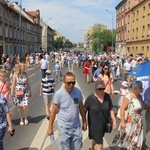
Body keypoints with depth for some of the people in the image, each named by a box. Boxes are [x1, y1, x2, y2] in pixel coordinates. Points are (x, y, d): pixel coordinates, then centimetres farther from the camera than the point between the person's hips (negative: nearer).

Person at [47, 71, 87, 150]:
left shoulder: (78, 91, -5)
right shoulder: (59, 94, -16)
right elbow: (53, 111, -9)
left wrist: (84, 122, 12)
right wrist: (50, 127, -5)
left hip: (76, 126, 3)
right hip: (64, 128, -3)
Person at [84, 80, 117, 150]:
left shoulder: (107, 97, -7)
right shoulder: (90, 98, -18)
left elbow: (111, 110, -2)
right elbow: (84, 110, -9)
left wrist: (114, 121, -7)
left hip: (104, 123, 5)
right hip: (94, 124, -5)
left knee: (96, 138, 29)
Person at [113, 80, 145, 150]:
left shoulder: (140, 96, 4)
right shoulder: (128, 97, -17)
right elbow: (122, 109, -18)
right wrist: (122, 121, -22)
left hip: (138, 122, 6)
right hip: (129, 121, -6)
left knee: (136, 139, 12)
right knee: (125, 138, 10)